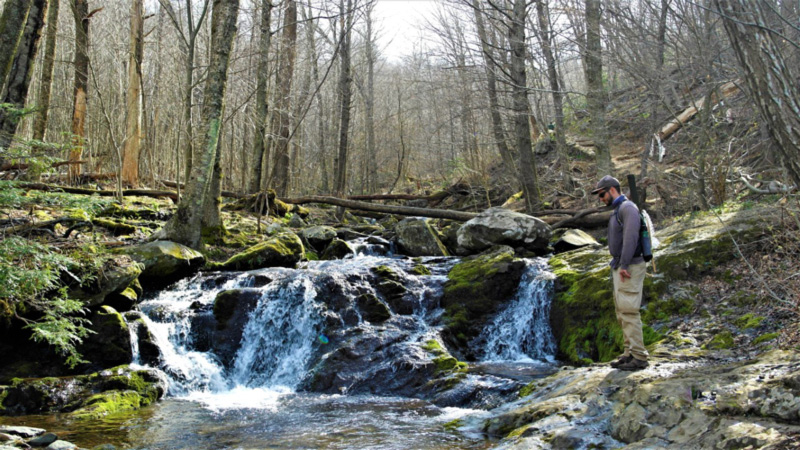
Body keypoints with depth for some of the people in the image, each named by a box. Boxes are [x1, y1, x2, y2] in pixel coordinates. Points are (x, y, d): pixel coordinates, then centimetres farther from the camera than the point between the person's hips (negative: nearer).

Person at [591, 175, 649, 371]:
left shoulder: (628, 207, -11)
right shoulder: (618, 210, 20)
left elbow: (631, 237, -23)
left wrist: (624, 265, -25)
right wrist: (616, 264, 16)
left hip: (630, 268, -10)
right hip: (619, 268, 10)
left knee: (629, 311, -11)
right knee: (622, 311, 11)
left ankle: (639, 357, -8)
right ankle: (629, 353, 15)